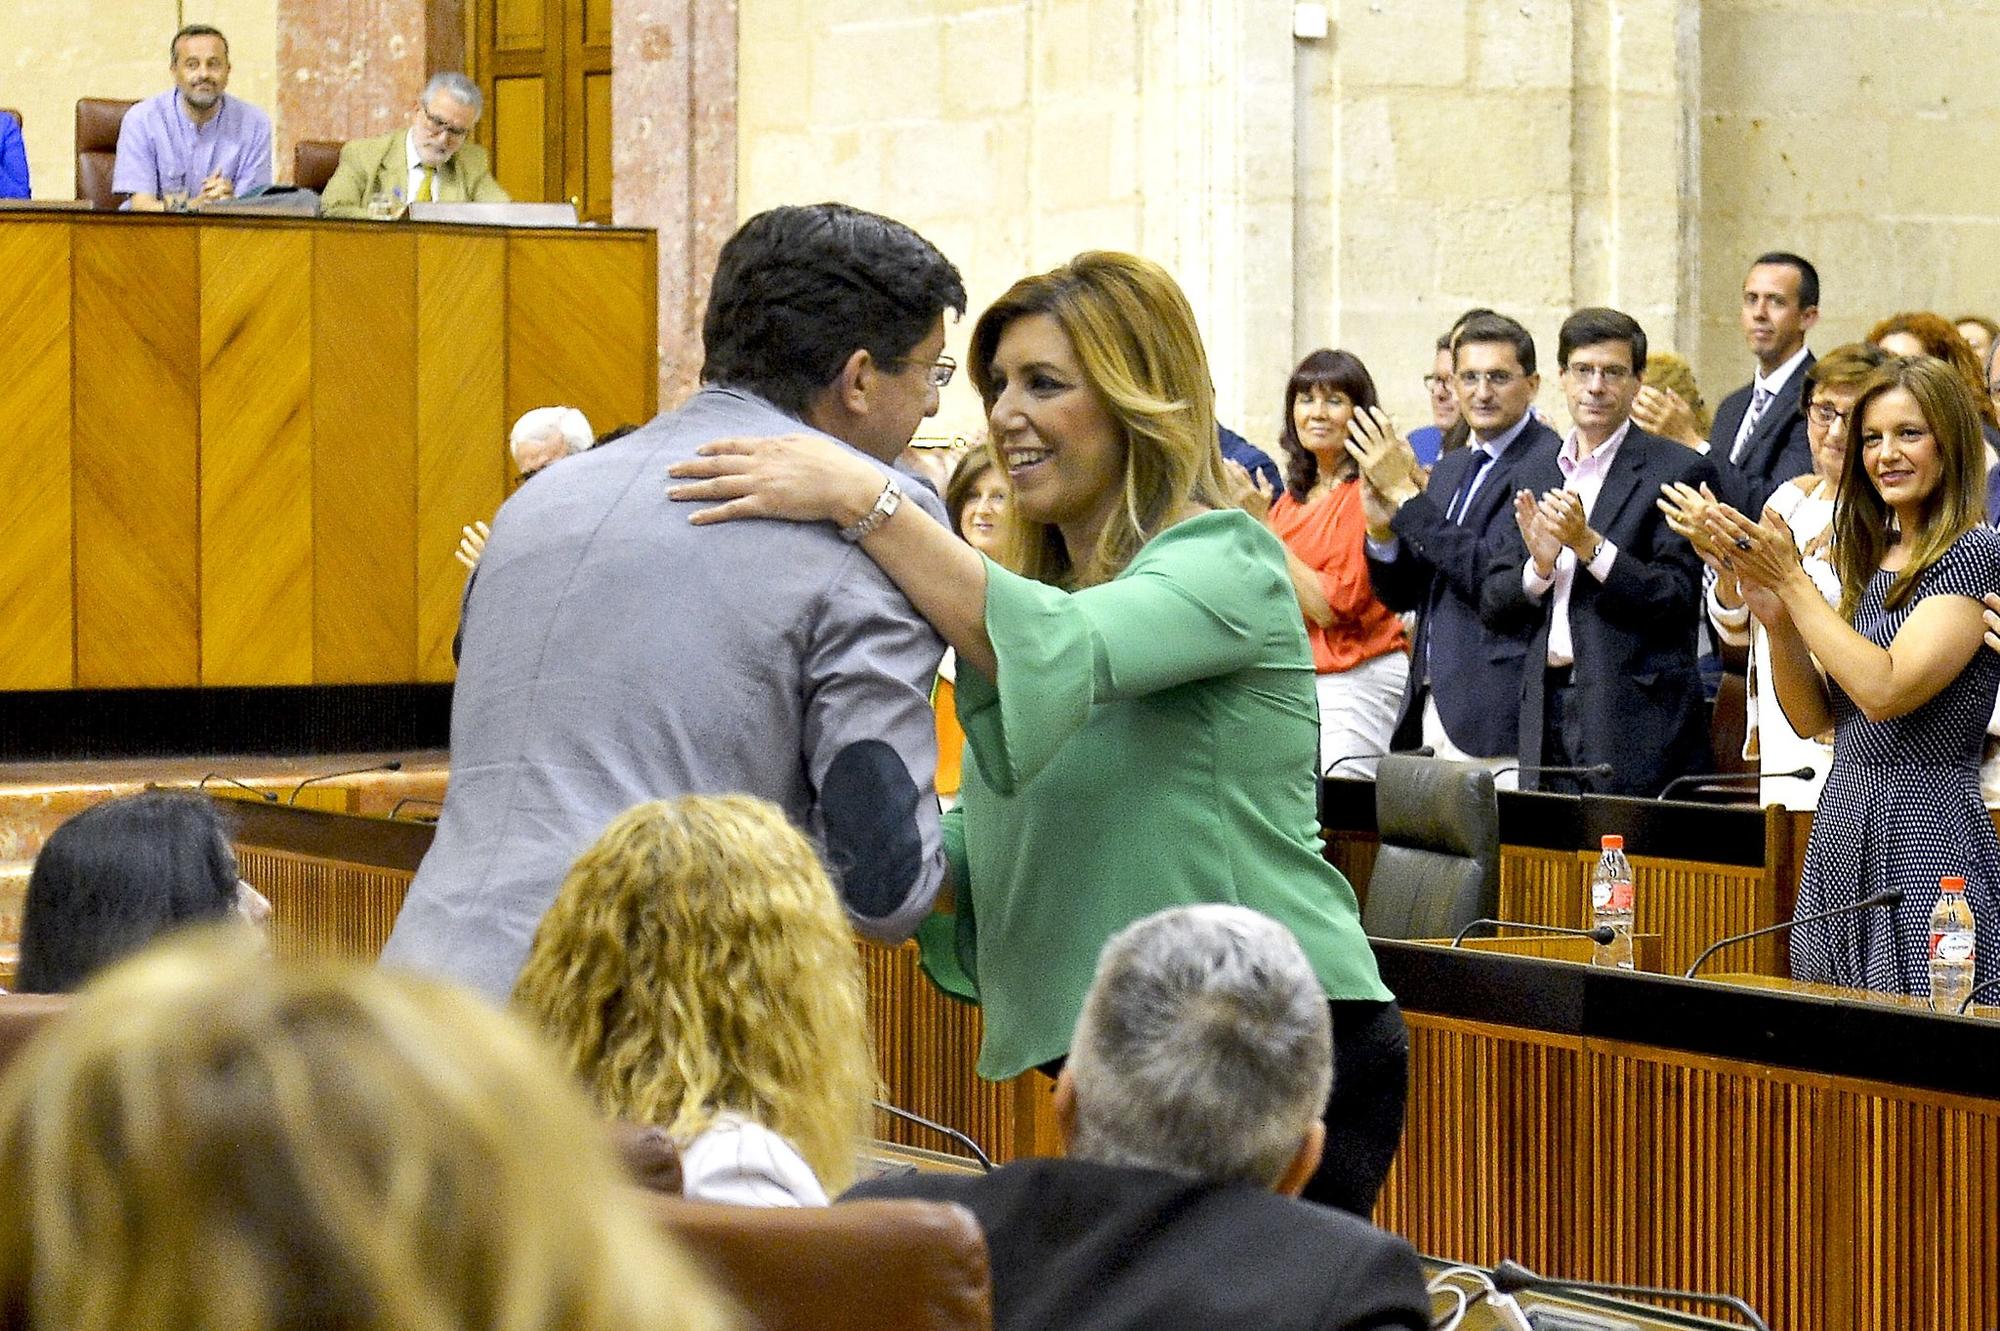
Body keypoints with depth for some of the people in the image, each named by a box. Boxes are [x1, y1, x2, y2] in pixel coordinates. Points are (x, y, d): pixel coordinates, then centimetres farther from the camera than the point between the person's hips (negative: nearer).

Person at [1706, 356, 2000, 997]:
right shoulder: (1869, 559, 15)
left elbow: (1885, 691, -20)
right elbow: (1812, 718, 15)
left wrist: (1791, 579, -14)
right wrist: (1778, 620, -3)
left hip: (1926, 828, -8)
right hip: (1841, 827, 8)